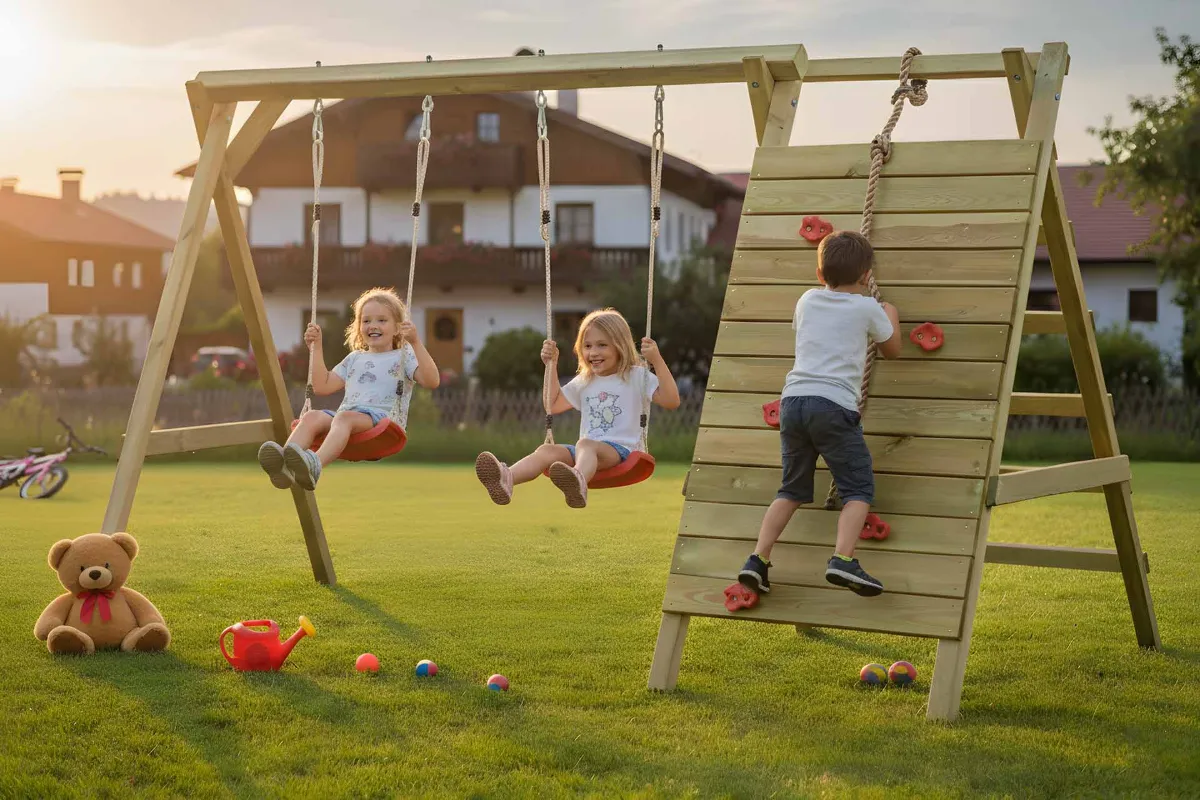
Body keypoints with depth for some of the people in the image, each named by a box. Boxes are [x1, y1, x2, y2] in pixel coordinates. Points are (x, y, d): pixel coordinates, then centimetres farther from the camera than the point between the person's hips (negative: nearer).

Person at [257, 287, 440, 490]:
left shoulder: (403, 357, 16)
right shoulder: (354, 359, 33)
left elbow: (432, 381, -2)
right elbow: (322, 386, 29)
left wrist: (416, 343, -12)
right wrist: (316, 347, 25)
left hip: (383, 419, -5)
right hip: (347, 414, 5)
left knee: (344, 417, -39)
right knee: (312, 417, -29)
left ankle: (315, 465, -67)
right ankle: (283, 463, -57)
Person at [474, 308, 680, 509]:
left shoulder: (637, 377, 7)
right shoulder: (584, 382, 26)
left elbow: (671, 401, -6)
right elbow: (554, 405, 34)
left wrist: (657, 361, -14)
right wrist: (552, 365, 27)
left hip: (621, 449, -6)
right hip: (589, 450, 6)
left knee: (585, 444, -39)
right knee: (547, 450, -25)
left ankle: (578, 483, -74)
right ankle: (506, 478, -54)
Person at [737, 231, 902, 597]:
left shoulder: (807, 301, 19)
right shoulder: (868, 308, 8)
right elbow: (892, 350, 24)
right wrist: (890, 315, 42)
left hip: (793, 400, 5)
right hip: (834, 404, -5)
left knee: (792, 490, 17)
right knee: (859, 487, 2)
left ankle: (758, 559, 6)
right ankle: (842, 559, -18)